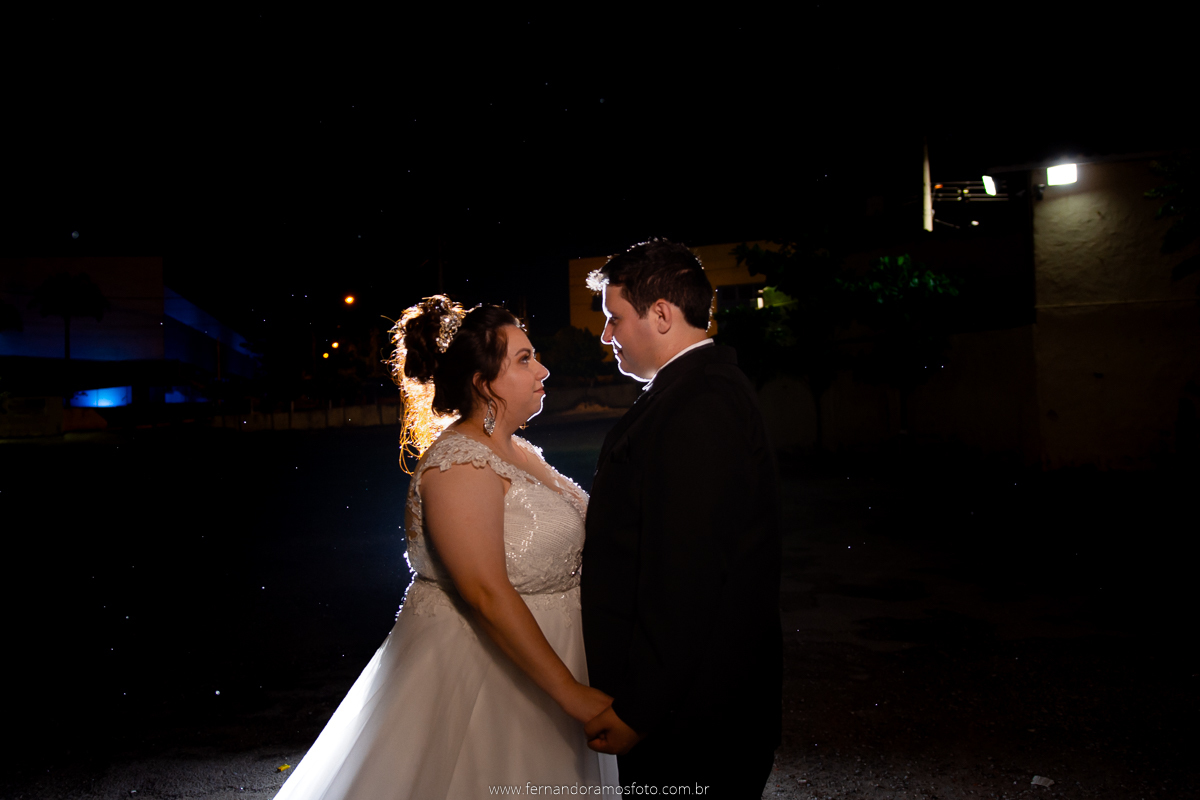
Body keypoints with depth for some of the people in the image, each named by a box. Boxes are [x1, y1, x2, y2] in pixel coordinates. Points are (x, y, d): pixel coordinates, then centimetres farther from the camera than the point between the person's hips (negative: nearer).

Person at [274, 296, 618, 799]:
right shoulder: (458, 466, -21)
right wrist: (571, 693, -26)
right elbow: (487, 595, -27)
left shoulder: (518, 451, 8)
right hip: (472, 677, -9)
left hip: (532, 671, 9)